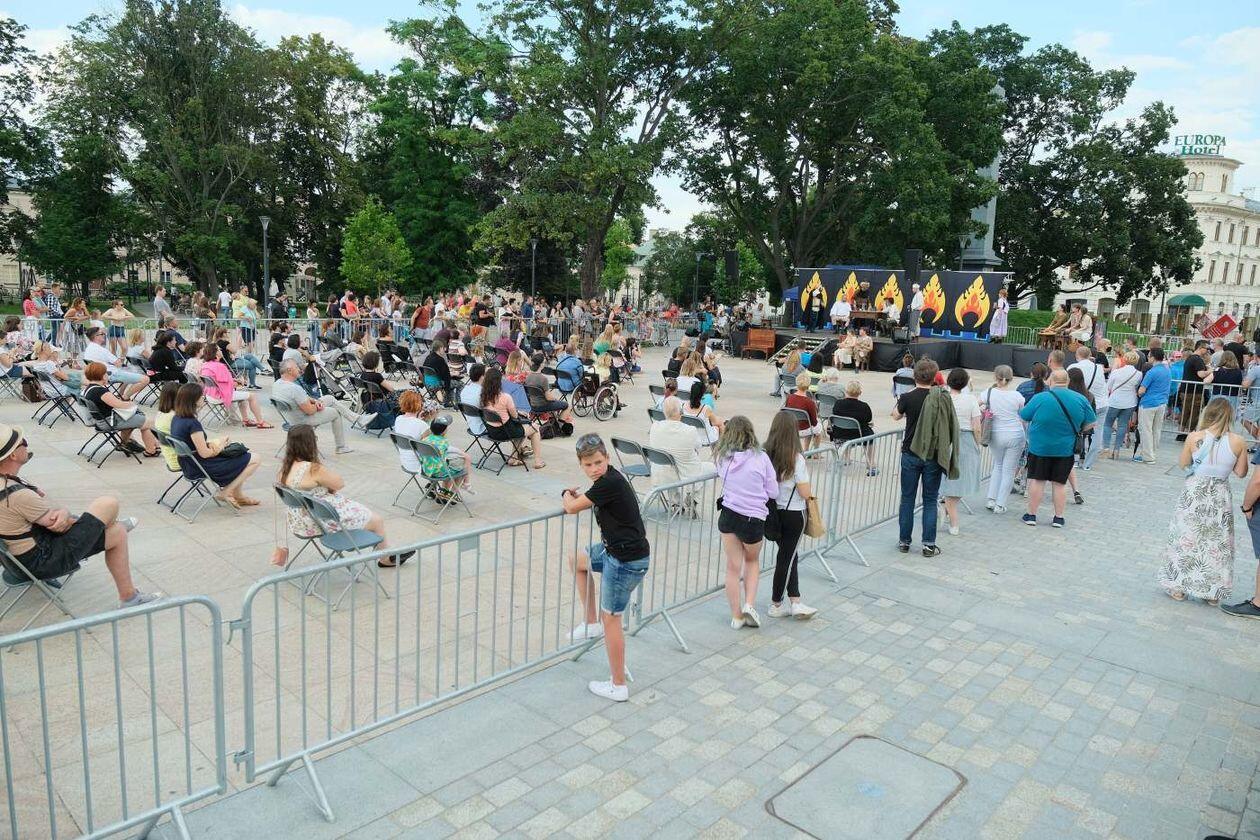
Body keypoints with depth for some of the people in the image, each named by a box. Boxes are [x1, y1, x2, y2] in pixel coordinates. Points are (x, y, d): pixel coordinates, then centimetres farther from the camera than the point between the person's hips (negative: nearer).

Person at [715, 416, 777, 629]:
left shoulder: (722, 458, -4)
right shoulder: (761, 457, -8)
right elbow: (773, 493, -1)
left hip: (728, 517, 1)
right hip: (754, 519, -1)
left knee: (733, 567, 14)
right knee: (752, 561, 25)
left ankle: (736, 616, 21)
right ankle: (749, 604, 10)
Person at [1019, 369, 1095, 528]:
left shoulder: (1040, 398, -13)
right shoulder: (1081, 399, -3)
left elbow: (1023, 417, -3)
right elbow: (1090, 423, 6)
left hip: (1040, 447, -2)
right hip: (1066, 449, 2)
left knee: (1037, 480, 7)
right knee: (1060, 483, 10)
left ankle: (1031, 515, 13)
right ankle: (1058, 518, 16)